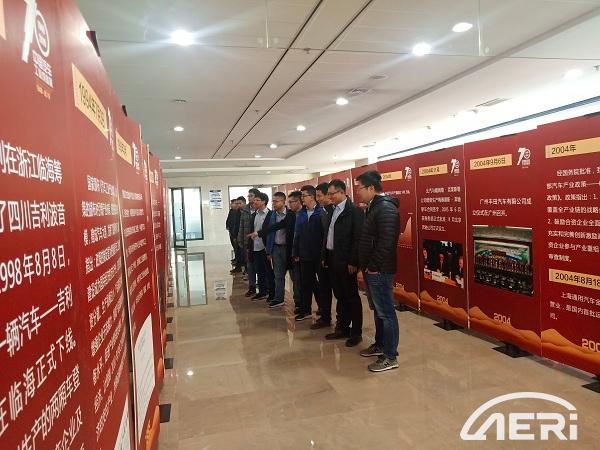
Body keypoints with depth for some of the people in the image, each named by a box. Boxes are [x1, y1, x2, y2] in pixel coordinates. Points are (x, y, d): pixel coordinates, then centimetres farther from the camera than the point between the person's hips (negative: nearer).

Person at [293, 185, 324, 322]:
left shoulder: (322, 212, -12)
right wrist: (296, 253, 6)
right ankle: (305, 310, 24)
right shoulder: (301, 214, 5)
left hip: (319, 254, -5)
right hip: (305, 255, 5)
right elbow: (297, 234, 7)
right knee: (306, 283, 13)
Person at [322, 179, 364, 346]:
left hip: (346, 261, -7)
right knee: (340, 296, 16)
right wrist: (324, 256, 11)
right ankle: (342, 328, 27)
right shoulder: (332, 211, 12)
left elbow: (358, 238, -16)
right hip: (332, 259, 8)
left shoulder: (354, 210, -12)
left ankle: (356, 332, 15)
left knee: (352, 297, 3)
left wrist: (353, 262, -18)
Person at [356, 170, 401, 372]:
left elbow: (386, 242, -24)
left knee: (386, 312, -1)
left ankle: (390, 357, 9)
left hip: (379, 271, -10)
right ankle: (380, 345, 34)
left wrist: (373, 267, -18)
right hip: (370, 269, 10)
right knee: (377, 310, 20)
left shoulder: (386, 208, -17)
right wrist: (365, 265, 13)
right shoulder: (373, 207, 14)